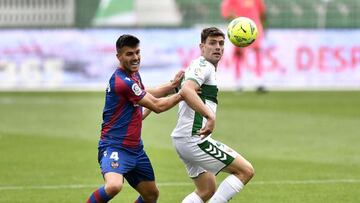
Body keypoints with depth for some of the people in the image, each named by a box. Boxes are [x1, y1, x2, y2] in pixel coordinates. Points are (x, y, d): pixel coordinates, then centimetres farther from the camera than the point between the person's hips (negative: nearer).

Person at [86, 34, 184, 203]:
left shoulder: (133, 74, 10)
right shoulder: (122, 82, -21)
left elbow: (147, 95, 31)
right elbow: (157, 106, -14)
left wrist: (172, 85, 21)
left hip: (135, 148, 10)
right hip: (114, 146, -10)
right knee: (114, 186, -35)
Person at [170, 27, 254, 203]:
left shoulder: (197, 66, 20)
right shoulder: (203, 66, -11)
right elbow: (186, 91, -29)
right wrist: (210, 116, -34)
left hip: (183, 140, 11)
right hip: (194, 139, -11)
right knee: (246, 171, -8)